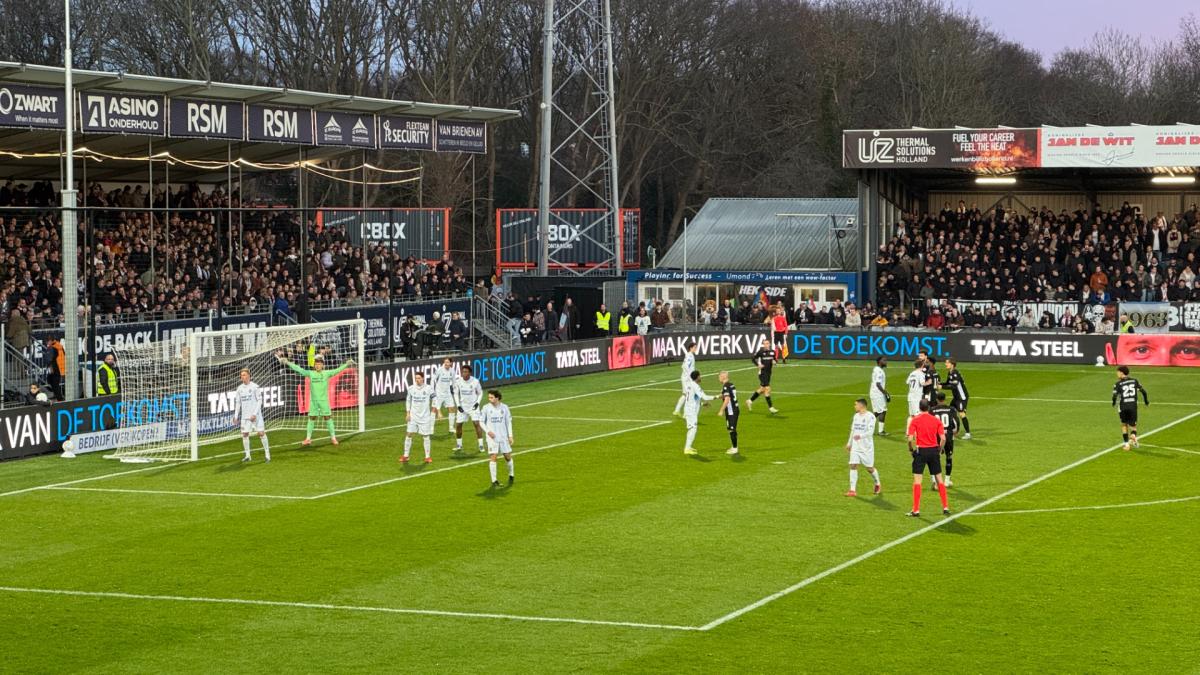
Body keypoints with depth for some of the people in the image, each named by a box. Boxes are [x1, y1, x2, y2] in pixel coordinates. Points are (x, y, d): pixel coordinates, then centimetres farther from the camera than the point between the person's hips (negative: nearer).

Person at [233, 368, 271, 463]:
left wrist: (255, 414, -15)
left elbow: (259, 401, -7)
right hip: (245, 416, 4)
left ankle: (267, 454, 2)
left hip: (255, 415, -4)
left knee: (261, 433, -7)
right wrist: (236, 416, 8)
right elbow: (238, 403, 14)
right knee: (245, 434, 1)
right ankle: (247, 455, 10)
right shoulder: (240, 388, 9)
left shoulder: (254, 387, -6)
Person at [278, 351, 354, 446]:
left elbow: (337, 370, -8)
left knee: (328, 418, 1)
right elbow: (299, 369, 4)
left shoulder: (326, 373, 0)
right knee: (311, 418, 5)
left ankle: (333, 437, 9)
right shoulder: (310, 374, 4)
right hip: (313, 400, 2)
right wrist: (288, 363, 2)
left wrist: (346, 364, -19)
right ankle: (308, 438, 11)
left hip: (324, 400, -2)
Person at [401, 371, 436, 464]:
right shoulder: (411, 389, 0)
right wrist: (407, 413, 4)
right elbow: (408, 401, 11)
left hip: (425, 417, -2)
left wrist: (433, 413, -2)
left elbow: (434, 400, 3)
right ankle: (405, 456, 5)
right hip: (413, 416, 2)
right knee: (408, 434, -3)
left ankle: (428, 456, 12)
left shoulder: (429, 388, -7)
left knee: (425, 436, 2)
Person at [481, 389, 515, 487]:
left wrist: (510, 436, 3)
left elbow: (508, 422, 7)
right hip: (492, 437, -2)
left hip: (504, 436, 2)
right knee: (493, 457, -9)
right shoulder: (486, 408, -4)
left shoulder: (504, 407, -1)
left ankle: (511, 475, 31)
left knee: (508, 456, 7)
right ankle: (494, 480, -5)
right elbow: (481, 421, 4)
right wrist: (488, 431, -11)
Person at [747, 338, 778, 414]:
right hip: (762, 372, -7)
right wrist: (758, 365, -15)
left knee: (762, 389, 16)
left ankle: (750, 401, 33)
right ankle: (770, 407, -5)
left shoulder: (772, 352, 3)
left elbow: (774, 359, 17)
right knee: (767, 389, -10)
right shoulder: (760, 352, -11)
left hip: (768, 373, 7)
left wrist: (774, 362, -5)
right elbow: (753, 359, -1)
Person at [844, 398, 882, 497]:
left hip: (867, 447, -6)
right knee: (853, 466, -8)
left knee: (869, 468, 5)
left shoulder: (870, 416, -11)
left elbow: (871, 431, -20)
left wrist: (861, 436, -36)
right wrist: (849, 443, 22)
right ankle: (853, 490, -9)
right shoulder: (856, 416, 11)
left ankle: (878, 484, 32)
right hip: (855, 446, 6)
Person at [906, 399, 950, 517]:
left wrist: (911, 449, 2)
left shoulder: (915, 420, -6)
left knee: (917, 480, 1)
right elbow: (943, 438, -5)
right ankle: (945, 507, 13)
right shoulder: (936, 420, 2)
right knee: (939, 479, 12)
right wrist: (939, 449, 10)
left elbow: (910, 438, -13)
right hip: (934, 450, 3)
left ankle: (916, 510, -2)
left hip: (920, 451, -3)